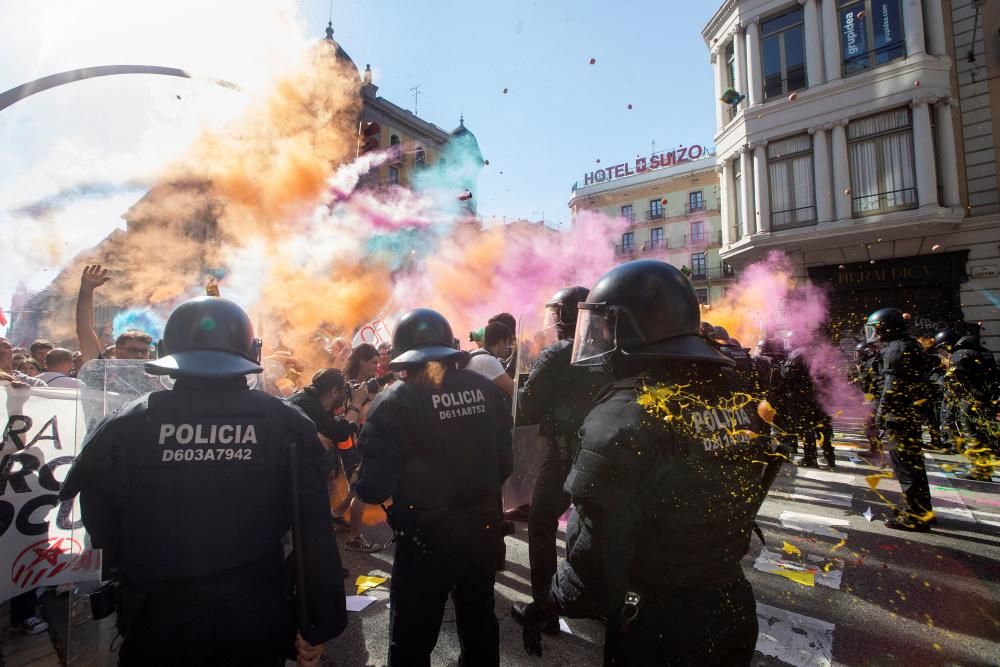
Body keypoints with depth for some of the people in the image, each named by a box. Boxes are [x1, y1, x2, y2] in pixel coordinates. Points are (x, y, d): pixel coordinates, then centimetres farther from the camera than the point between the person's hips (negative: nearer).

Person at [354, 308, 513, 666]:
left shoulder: (395, 403, -17)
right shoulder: (485, 389, -5)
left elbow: (376, 487, -20)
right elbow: (505, 461, 1)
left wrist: (361, 488, 3)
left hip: (427, 536, -4)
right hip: (483, 527, 5)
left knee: (412, 638, 18)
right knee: (480, 622, 27)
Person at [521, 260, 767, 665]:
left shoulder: (623, 418, -28)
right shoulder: (735, 395, -5)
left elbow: (595, 554, -25)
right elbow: (744, 499, 9)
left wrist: (549, 605, -10)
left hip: (657, 627, -6)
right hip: (733, 607, 7)